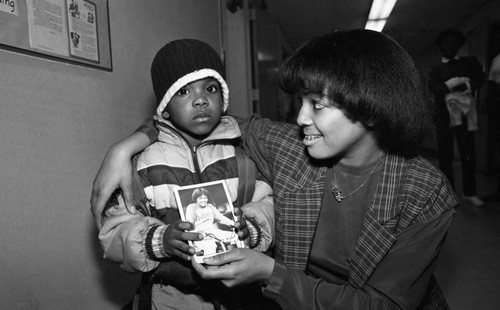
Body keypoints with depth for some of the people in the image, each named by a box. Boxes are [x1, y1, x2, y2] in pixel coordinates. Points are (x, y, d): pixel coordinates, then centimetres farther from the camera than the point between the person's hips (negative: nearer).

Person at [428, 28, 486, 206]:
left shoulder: (470, 62, 17)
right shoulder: (436, 70, 15)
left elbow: (479, 79, 0)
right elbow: (435, 88, -4)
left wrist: (452, 86, -10)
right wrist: (461, 82, -12)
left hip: (464, 113, 0)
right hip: (444, 115, 0)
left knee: (468, 154, -2)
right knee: (445, 155, 0)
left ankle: (470, 193, 6)